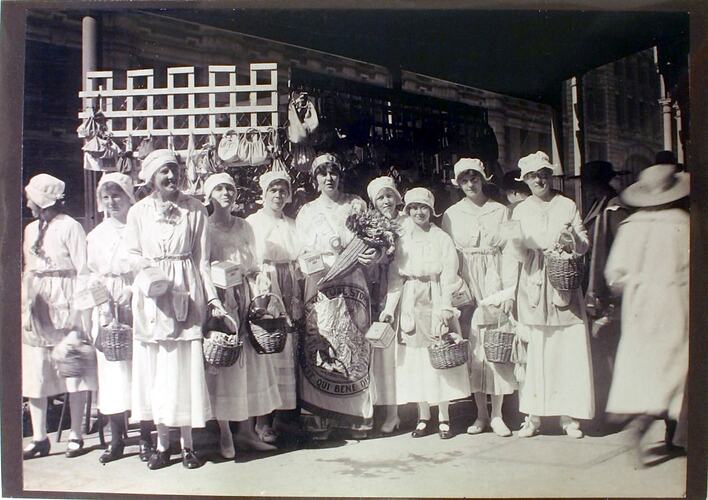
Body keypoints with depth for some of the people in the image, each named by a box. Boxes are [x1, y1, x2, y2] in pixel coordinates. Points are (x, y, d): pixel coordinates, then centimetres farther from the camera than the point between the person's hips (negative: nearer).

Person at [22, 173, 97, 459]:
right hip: (37, 306, 7)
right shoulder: (31, 229, 15)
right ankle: (40, 438, 14)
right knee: (34, 373, 6)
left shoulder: (70, 227, -7)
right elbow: (28, 270, 19)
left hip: (64, 305, -7)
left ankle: (76, 435, 11)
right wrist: (25, 306, 11)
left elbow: (83, 270, -10)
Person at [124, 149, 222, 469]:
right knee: (154, 366, 5)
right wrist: (149, 271, -12)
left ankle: (187, 443, 11)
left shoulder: (195, 209, 3)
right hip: (151, 296, 2)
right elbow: (132, 254, 9)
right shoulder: (138, 211, 6)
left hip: (185, 293, -1)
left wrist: (212, 298, -2)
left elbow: (202, 258, 3)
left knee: (185, 365, 0)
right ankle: (162, 442, 16)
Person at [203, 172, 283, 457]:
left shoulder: (244, 226, 14)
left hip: (246, 297, 5)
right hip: (220, 297, -4)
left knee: (251, 361, 4)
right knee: (224, 362, -3)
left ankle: (247, 430, 14)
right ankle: (225, 435, 6)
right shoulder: (205, 228, 0)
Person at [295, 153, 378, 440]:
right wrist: (341, 256, -10)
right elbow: (303, 254, 3)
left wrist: (371, 254, -11)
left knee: (355, 346, -2)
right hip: (320, 287, 0)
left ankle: (357, 417, 6)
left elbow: (372, 241, 12)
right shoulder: (307, 212, 13)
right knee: (319, 349, -4)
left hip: (352, 287, 0)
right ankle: (320, 420, 2)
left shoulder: (356, 205, 13)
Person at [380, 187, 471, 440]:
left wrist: (444, 309, -12)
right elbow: (395, 277, 6)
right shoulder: (402, 241, 9)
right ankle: (423, 417, 14)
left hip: (436, 303, -2)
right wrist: (389, 308, -3)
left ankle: (444, 418, 9)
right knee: (415, 361, 4)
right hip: (410, 305, 3)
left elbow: (448, 277, -4)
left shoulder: (443, 239, 2)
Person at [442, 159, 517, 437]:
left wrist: (509, 288, -6)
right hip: (465, 285, 1)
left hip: (494, 282, 0)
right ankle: (481, 414, 11)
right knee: (472, 345, 1)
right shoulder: (451, 214, 8)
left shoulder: (500, 211, 7)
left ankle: (497, 414, 5)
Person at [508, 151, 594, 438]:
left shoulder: (568, 206, 9)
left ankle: (569, 415, 7)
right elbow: (522, 255, 3)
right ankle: (533, 416, 5)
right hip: (534, 284, 0)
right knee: (535, 350, -2)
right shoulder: (520, 211, 9)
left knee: (569, 348, -3)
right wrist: (517, 243, -17)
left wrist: (571, 240, -13)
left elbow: (585, 245, 7)